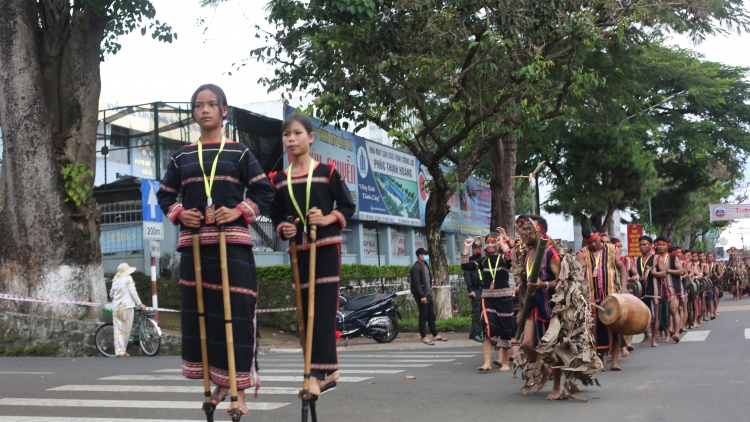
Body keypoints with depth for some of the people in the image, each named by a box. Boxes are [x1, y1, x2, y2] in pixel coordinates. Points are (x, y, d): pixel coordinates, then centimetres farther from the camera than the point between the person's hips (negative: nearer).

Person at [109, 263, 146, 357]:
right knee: (126, 329, 4)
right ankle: (123, 351, 10)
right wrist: (140, 304, -5)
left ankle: (120, 351, -1)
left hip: (116, 307, 6)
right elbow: (133, 292, -9)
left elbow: (111, 294, 19)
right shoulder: (128, 278, -4)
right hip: (126, 306, -6)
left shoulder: (115, 280, 13)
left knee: (118, 330, 4)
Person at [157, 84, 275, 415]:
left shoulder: (239, 152, 5)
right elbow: (164, 195, 17)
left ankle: (238, 389, 1)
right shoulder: (182, 157, 13)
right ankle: (218, 383, 17)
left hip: (232, 242, -3)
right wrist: (179, 214, -3)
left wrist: (239, 212, -12)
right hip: (194, 243, 3)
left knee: (234, 313, -5)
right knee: (199, 313, 4)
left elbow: (264, 191, 3)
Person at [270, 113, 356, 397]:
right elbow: (276, 216, 14)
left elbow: (348, 207, 2)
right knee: (307, 310, 7)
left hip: (327, 246, -4)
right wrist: (283, 229, -7)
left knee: (324, 309, -9)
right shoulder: (278, 180, 7)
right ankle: (329, 368, 19)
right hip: (299, 249, 4)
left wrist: (328, 219, -15)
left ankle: (317, 373, -13)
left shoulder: (327, 172, -2)